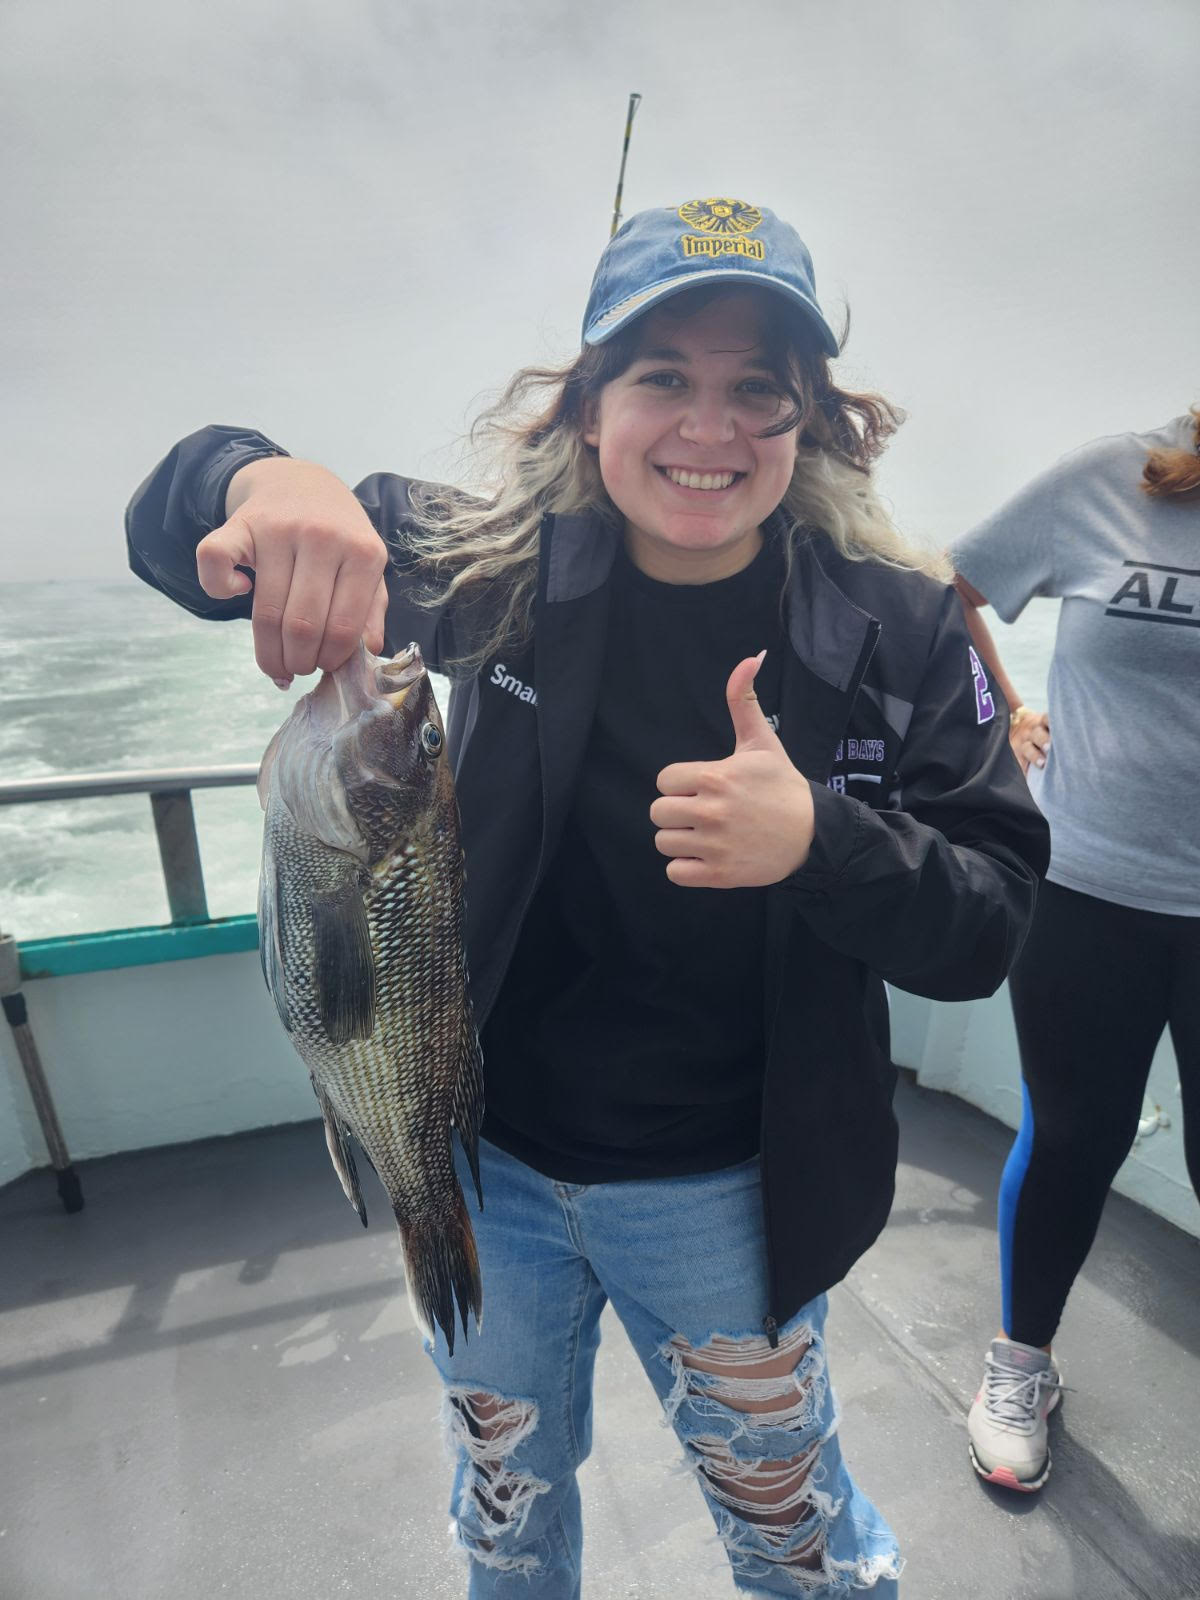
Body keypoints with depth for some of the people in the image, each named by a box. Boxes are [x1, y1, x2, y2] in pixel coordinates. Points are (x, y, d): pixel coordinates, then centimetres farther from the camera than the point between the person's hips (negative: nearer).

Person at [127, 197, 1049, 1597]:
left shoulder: (898, 629, -13)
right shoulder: (497, 573, -12)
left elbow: (987, 931, -11)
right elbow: (172, 523, -8)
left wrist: (819, 839, -32)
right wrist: (261, 481, -33)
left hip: (724, 1199, -1)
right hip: (482, 1164, 2)